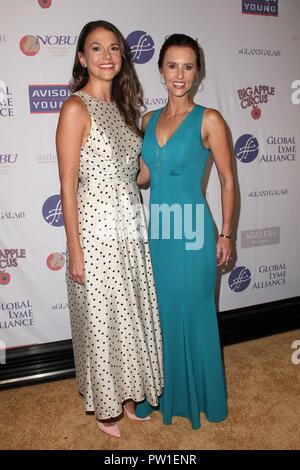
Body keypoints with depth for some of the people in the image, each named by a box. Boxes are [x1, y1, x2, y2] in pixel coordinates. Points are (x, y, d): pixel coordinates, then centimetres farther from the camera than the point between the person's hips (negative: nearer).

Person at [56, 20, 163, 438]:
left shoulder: (120, 107, 11)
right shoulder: (76, 108, -11)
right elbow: (68, 186, -13)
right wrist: (75, 250, -14)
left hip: (131, 230, 7)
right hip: (96, 232, -7)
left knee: (133, 314, 17)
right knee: (102, 321, 9)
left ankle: (130, 393, 40)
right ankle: (106, 405, 34)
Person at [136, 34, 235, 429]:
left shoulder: (208, 120, -6)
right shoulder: (149, 120, 9)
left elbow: (227, 180, -3)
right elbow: (143, 176, 13)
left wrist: (226, 234, -5)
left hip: (192, 230, -5)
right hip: (157, 229, 5)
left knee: (193, 314, 8)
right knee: (160, 312, 16)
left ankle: (199, 395, 33)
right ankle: (165, 391, 39)